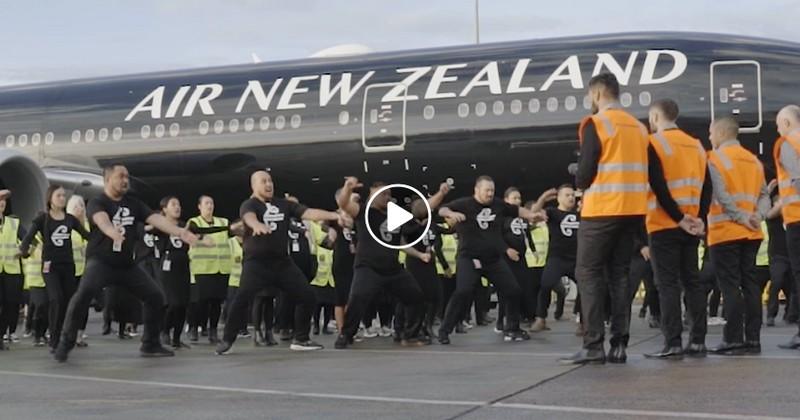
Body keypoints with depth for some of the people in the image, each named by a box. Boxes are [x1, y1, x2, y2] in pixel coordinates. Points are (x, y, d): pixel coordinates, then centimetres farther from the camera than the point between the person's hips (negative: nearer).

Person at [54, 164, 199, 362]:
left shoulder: (133, 204, 7)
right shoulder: (97, 203, -10)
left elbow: (156, 219, -7)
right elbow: (102, 220, -33)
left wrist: (180, 232, -25)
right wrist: (113, 232, -58)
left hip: (126, 264, 6)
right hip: (100, 262, -6)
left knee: (156, 296, 1)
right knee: (83, 294, -30)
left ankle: (150, 344, 16)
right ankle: (65, 343, -18)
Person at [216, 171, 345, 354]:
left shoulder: (285, 204, 10)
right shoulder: (249, 204, -6)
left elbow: (309, 213, -1)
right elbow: (249, 217, -30)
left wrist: (335, 215, -15)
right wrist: (257, 224, -55)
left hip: (283, 262, 5)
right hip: (256, 262, -5)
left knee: (307, 295, 2)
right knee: (242, 298, -21)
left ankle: (301, 339, 16)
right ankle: (227, 340, -4)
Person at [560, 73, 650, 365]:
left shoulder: (596, 124, -8)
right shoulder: (638, 127, 14)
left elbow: (585, 174, -12)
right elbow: (640, 172, 15)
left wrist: (580, 183, 9)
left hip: (602, 210, -7)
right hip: (632, 210, 7)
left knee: (588, 274, -1)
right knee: (619, 275, 10)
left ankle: (593, 346, -6)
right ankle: (619, 345, 8)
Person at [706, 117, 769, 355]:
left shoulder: (715, 159, -6)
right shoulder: (754, 160, 15)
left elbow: (721, 197, -16)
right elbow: (764, 195, 8)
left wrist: (742, 219, -13)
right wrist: (758, 216, -5)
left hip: (725, 232, -6)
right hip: (751, 234, 6)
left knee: (730, 285, -5)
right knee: (749, 283, 8)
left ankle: (734, 340, -6)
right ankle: (753, 339, 9)